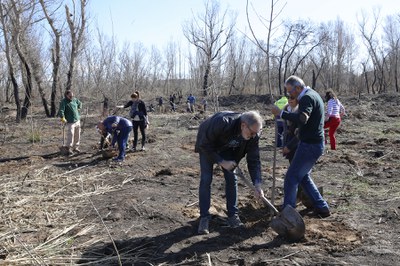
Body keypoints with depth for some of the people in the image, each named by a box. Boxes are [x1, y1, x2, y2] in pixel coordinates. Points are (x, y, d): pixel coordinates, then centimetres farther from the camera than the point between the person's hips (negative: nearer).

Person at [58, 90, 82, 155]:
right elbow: (61, 111, -20)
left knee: (77, 135, 10)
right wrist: (63, 119, -29)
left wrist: (79, 109, 20)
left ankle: (75, 147, 22)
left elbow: (80, 103, 32)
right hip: (70, 122, -7)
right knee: (70, 134, -15)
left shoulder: (75, 100, 9)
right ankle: (68, 148, -9)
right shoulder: (63, 102, -10)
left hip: (77, 120, 7)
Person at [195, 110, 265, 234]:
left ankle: (233, 215, 10)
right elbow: (204, 145, -32)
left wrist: (257, 184, -28)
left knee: (231, 178, -3)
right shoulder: (222, 123, -43)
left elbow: (254, 159, -20)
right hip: (207, 146, -4)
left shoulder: (253, 135, -27)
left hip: (227, 149, 4)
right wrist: (221, 162, -31)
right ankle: (204, 218, -2)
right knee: (206, 179, -10)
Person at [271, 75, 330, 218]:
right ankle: (321, 207, 25)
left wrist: (281, 113, -34)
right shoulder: (312, 94, 15)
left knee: (291, 178, -4)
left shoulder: (307, 98, -18)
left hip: (309, 145, -10)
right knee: (303, 176, 20)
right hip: (315, 143, 10)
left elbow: (302, 119, -37)